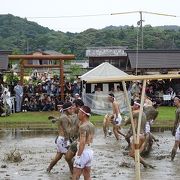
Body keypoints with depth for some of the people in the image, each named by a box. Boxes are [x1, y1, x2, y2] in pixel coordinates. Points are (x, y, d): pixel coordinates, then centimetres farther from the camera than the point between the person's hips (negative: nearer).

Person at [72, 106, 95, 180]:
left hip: (83, 152, -9)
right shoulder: (91, 126, 10)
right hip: (90, 151, 9)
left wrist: (78, 155, -23)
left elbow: (82, 142, -24)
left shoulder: (83, 126, -17)